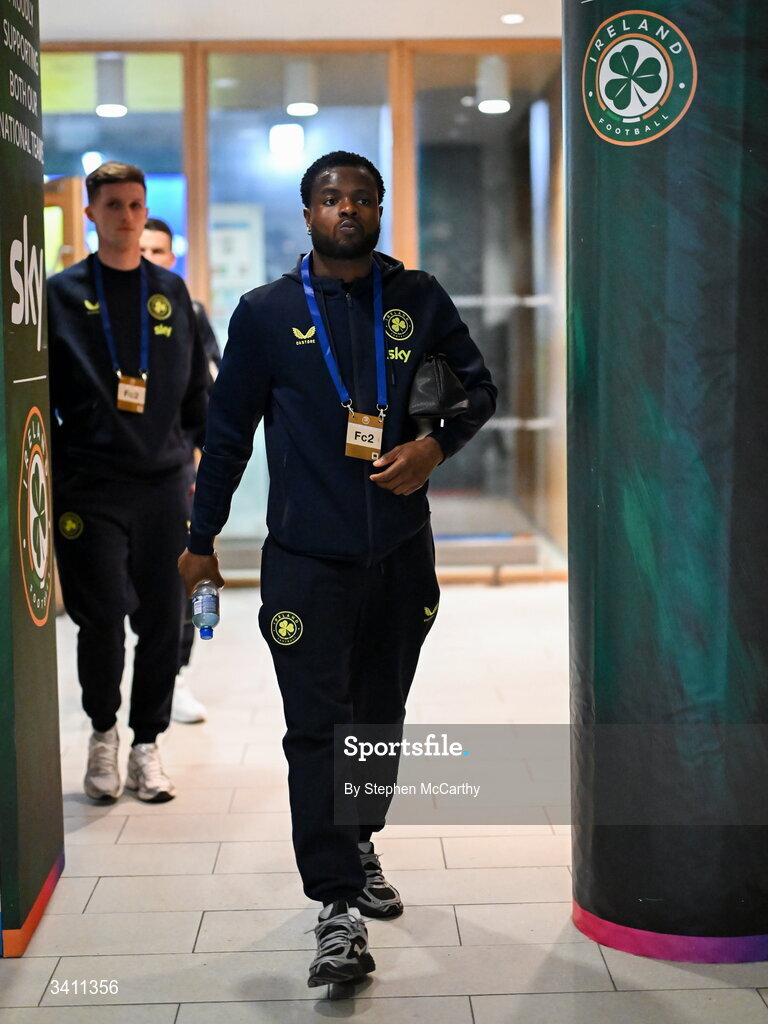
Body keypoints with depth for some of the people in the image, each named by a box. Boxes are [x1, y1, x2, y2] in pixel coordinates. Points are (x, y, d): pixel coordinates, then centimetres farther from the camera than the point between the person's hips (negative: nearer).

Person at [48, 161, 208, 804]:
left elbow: (197, 389, 16)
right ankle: (103, 733, 20)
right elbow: (39, 392, 4)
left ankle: (148, 744, 17)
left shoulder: (171, 292, 12)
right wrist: (49, 470, -1)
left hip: (163, 484, 3)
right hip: (88, 485, -2)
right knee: (102, 619, -5)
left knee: (163, 619, 2)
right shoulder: (62, 294, 4)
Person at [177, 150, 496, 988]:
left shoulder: (418, 299, 6)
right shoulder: (267, 312, 1)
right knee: (317, 730, -7)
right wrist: (202, 539, 9)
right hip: (306, 559, -3)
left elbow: (479, 386, 12)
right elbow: (228, 431, 6)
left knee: (380, 718, 15)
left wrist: (435, 446, -8)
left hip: (401, 555, 3)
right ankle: (340, 908, -5)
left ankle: (358, 845, 36)